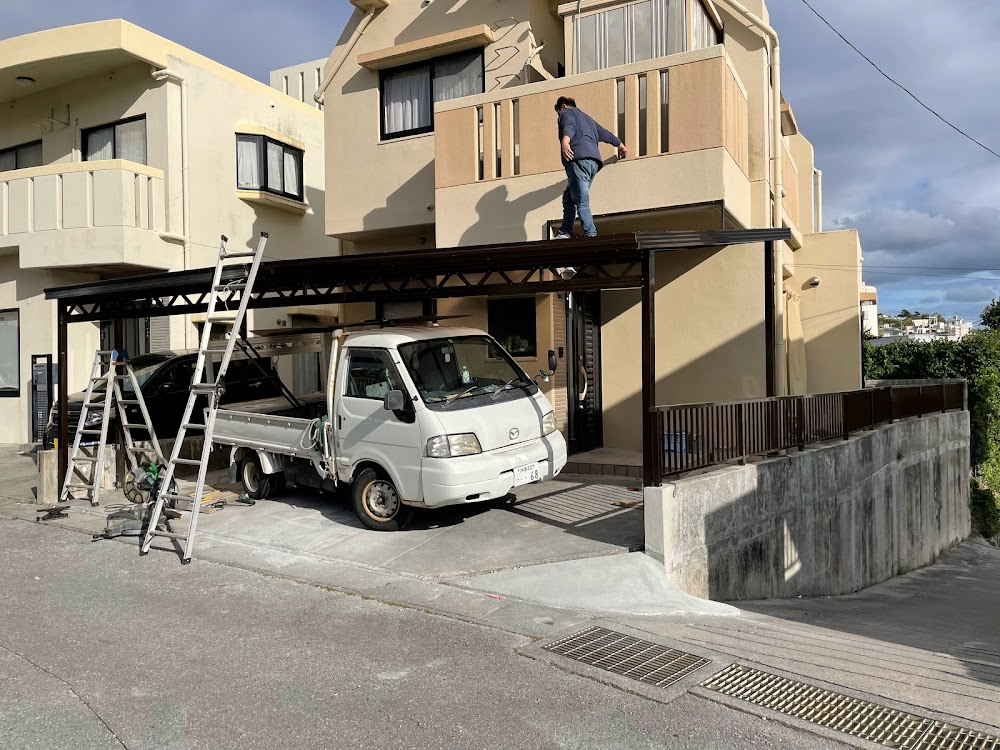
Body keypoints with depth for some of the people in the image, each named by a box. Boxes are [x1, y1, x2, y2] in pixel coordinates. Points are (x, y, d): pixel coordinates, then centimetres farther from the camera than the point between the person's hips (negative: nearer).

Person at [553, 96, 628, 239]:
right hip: (594, 161, 9)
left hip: (579, 159, -9)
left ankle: (591, 234, -26)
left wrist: (565, 141, -32)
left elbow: (569, 126, -11)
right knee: (568, 198, 13)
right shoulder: (587, 118, 36)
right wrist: (621, 146, 63)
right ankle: (565, 232, 5)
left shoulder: (566, 112, 14)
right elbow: (606, 134, 46)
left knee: (581, 203, -16)